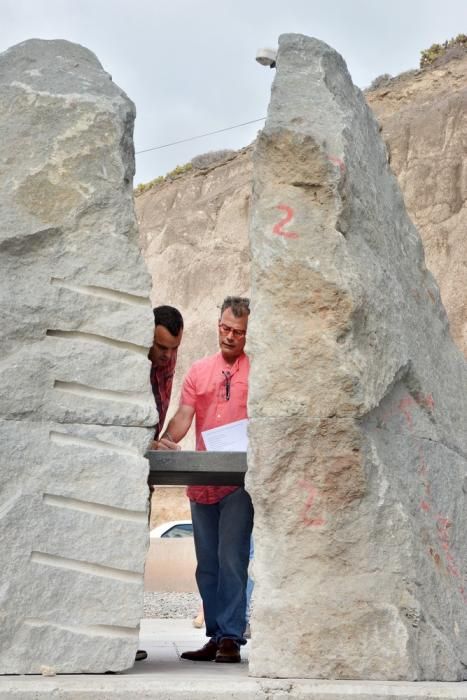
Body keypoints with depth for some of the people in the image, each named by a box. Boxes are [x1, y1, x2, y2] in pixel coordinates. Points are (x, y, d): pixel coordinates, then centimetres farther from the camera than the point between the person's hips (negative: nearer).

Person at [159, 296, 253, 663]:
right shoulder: (198, 371, 12)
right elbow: (183, 418, 5)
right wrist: (164, 445, -13)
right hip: (201, 480, 5)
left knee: (231, 560, -9)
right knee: (207, 564, 9)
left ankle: (231, 638, -4)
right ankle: (216, 636, 16)